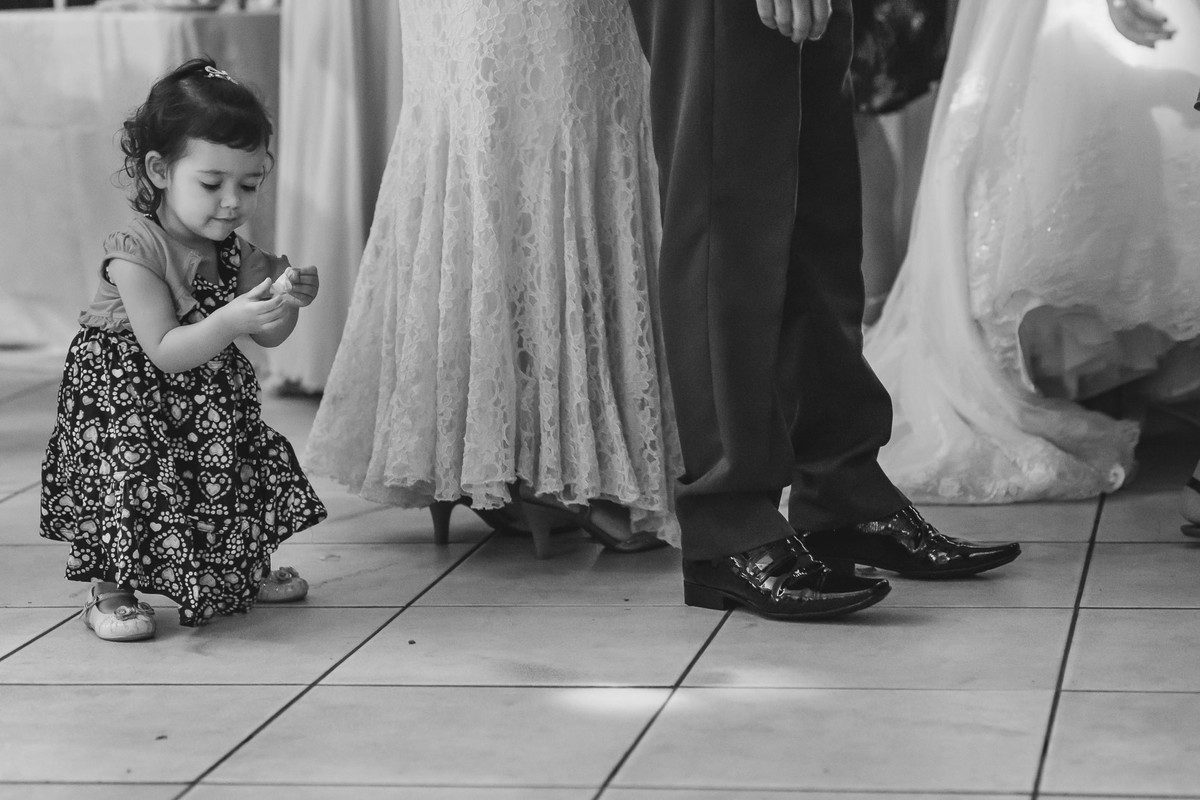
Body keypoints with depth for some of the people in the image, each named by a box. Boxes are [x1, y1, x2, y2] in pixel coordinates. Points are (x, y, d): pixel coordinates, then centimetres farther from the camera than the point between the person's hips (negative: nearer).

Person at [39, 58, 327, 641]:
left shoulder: (234, 251, -4)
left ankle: (246, 571, 35)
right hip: (124, 399, -7)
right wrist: (230, 321, -42)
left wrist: (287, 302, -22)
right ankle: (109, 594, -2)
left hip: (209, 400, 7)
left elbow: (267, 337, 0)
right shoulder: (136, 252, -26)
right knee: (129, 480, -21)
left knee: (255, 460, 12)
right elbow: (164, 352, -29)